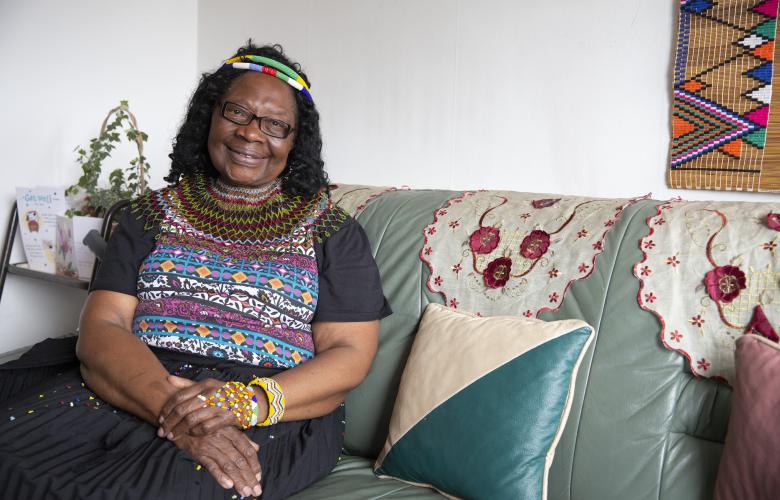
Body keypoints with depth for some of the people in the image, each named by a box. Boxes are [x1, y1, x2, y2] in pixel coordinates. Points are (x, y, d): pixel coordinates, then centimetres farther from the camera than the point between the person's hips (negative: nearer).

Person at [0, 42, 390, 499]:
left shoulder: (331, 230, 6)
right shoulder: (154, 214, 12)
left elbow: (350, 355, -1)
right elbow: (100, 328, 1)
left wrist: (249, 402, -20)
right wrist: (171, 406, -20)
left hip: (272, 418, -2)